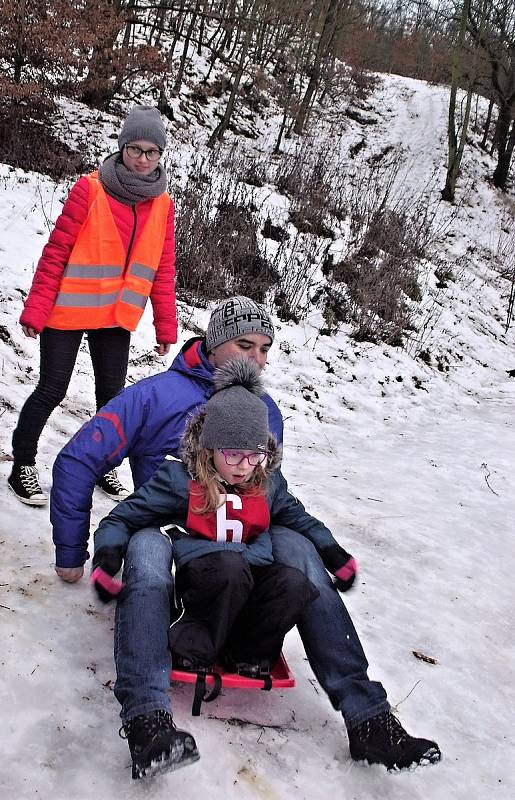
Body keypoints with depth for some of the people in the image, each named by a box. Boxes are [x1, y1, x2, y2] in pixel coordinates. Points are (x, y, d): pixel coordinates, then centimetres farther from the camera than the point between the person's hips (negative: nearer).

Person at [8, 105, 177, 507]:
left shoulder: (162, 204, 1)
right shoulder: (90, 189, -12)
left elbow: (163, 269, 6)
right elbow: (57, 251, -11)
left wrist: (166, 326, 5)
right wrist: (36, 309, -12)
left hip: (118, 317, 4)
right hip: (68, 311, -4)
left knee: (111, 394, 13)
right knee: (52, 391, 2)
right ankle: (23, 466, 20)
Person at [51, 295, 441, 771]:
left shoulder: (266, 411, 12)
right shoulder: (157, 395, -4)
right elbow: (77, 461, -4)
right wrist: (71, 552, 0)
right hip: (164, 529, -3)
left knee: (297, 547, -27)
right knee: (146, 548, -38)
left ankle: (365, 715, -30)